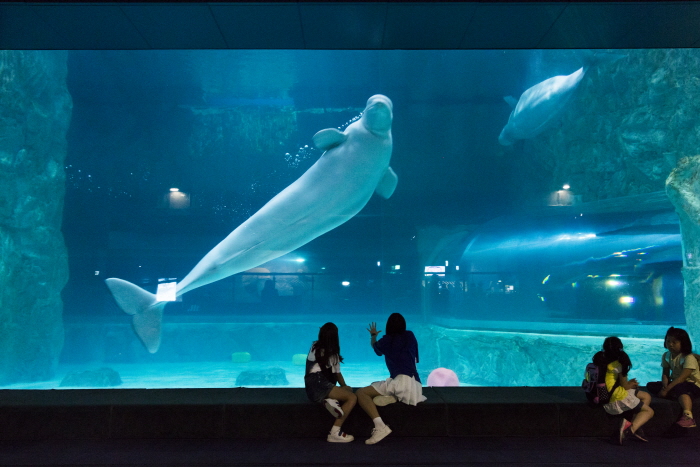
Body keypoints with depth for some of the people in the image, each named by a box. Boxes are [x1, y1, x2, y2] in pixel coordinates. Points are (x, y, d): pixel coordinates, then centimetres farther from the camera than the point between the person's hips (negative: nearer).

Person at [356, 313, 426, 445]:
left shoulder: (386, 340, 6)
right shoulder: (410, 336, 15)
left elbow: (375, 346, 32)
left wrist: (373, 336, 51)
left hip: (400, 381, -6)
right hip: (415, 386, 6)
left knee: (361, 393, -4)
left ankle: (380, 427, -23)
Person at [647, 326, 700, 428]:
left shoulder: (689, 358, -19)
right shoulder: (666, 356, 2)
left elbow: (682, 378, -26)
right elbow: (665, 374, -1)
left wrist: (666, 390, -30)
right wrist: (665, 386, -23)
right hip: (676, 383, 7)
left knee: (679, 388, -40)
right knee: (651, 385, -10)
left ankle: (688, 417, -55)